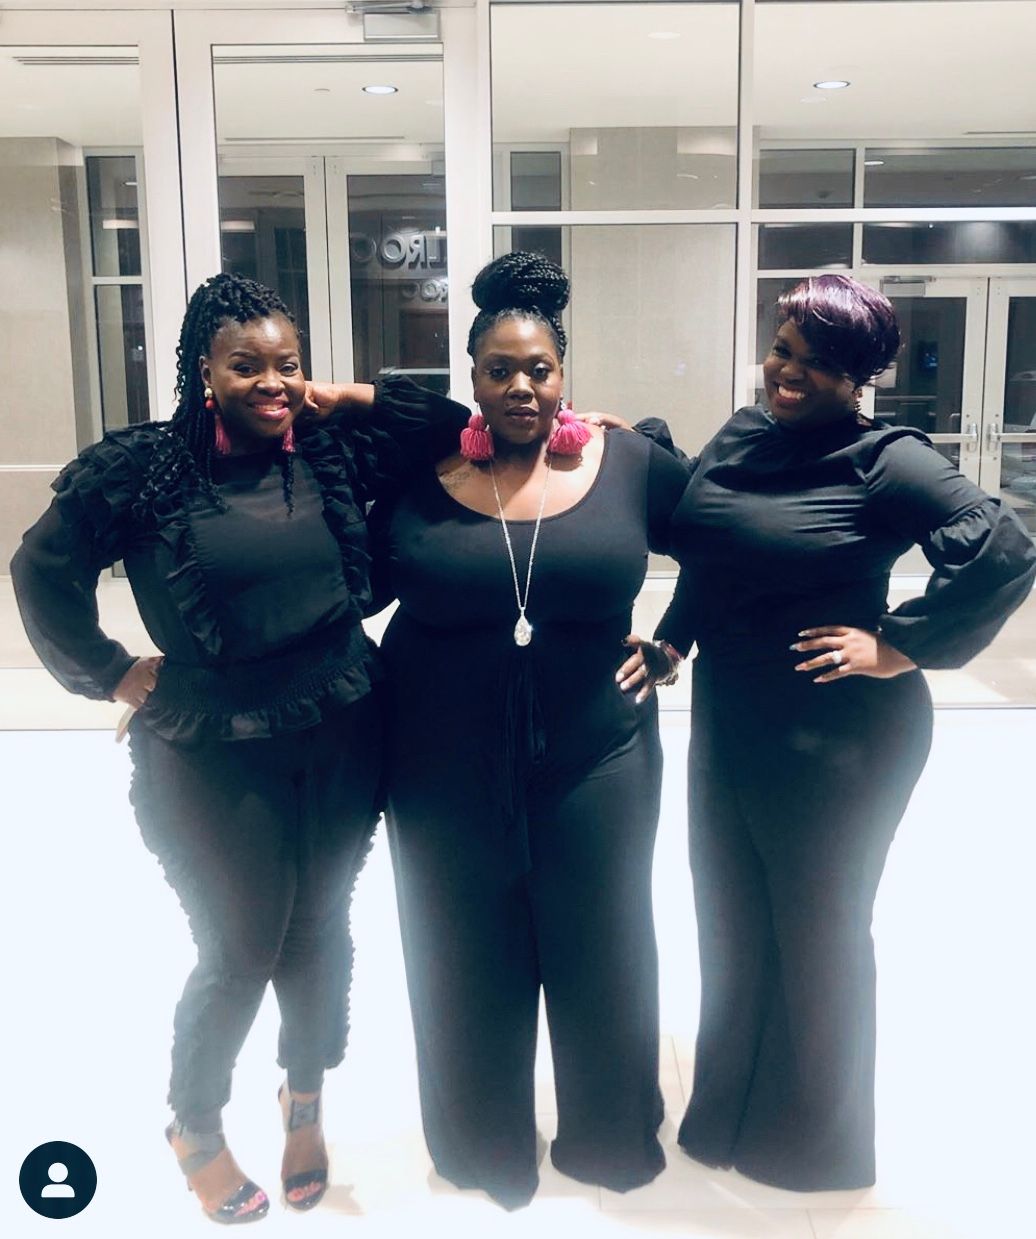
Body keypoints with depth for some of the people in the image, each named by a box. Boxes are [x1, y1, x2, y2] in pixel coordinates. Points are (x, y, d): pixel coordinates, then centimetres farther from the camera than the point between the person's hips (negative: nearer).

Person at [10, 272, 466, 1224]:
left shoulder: (332, 451, 0)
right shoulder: (145, 466, -8)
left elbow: (451, 425, 2)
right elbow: (44, 570, -2)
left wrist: (349, 400, -5)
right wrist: (110, 672, -3)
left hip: (342, 737, 3)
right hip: (213, 754, -3)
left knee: (319, 931, 15)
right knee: (243, 949, 6)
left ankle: (306, 1100, 42)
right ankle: (194, 1126, 35)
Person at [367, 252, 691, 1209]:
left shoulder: (630, 467, -3)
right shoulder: (418, 475, -5)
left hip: (596, 764, 1)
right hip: (449, 777, 0)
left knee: (598, 955, 16)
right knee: (470, 966, 16)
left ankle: (611, 1136, 43)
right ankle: (486, 1148, 42)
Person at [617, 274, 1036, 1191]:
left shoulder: (883, 460, -16)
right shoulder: (739, 437, 5)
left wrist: (899, 647, -21)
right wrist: (671, 640, 8)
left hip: (833, 746, -7)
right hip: (727, 728, 7)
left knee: (815, 940, 12)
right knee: (731, 932, 20)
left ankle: (814, 1146, 37)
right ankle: (725, 1117, 43)